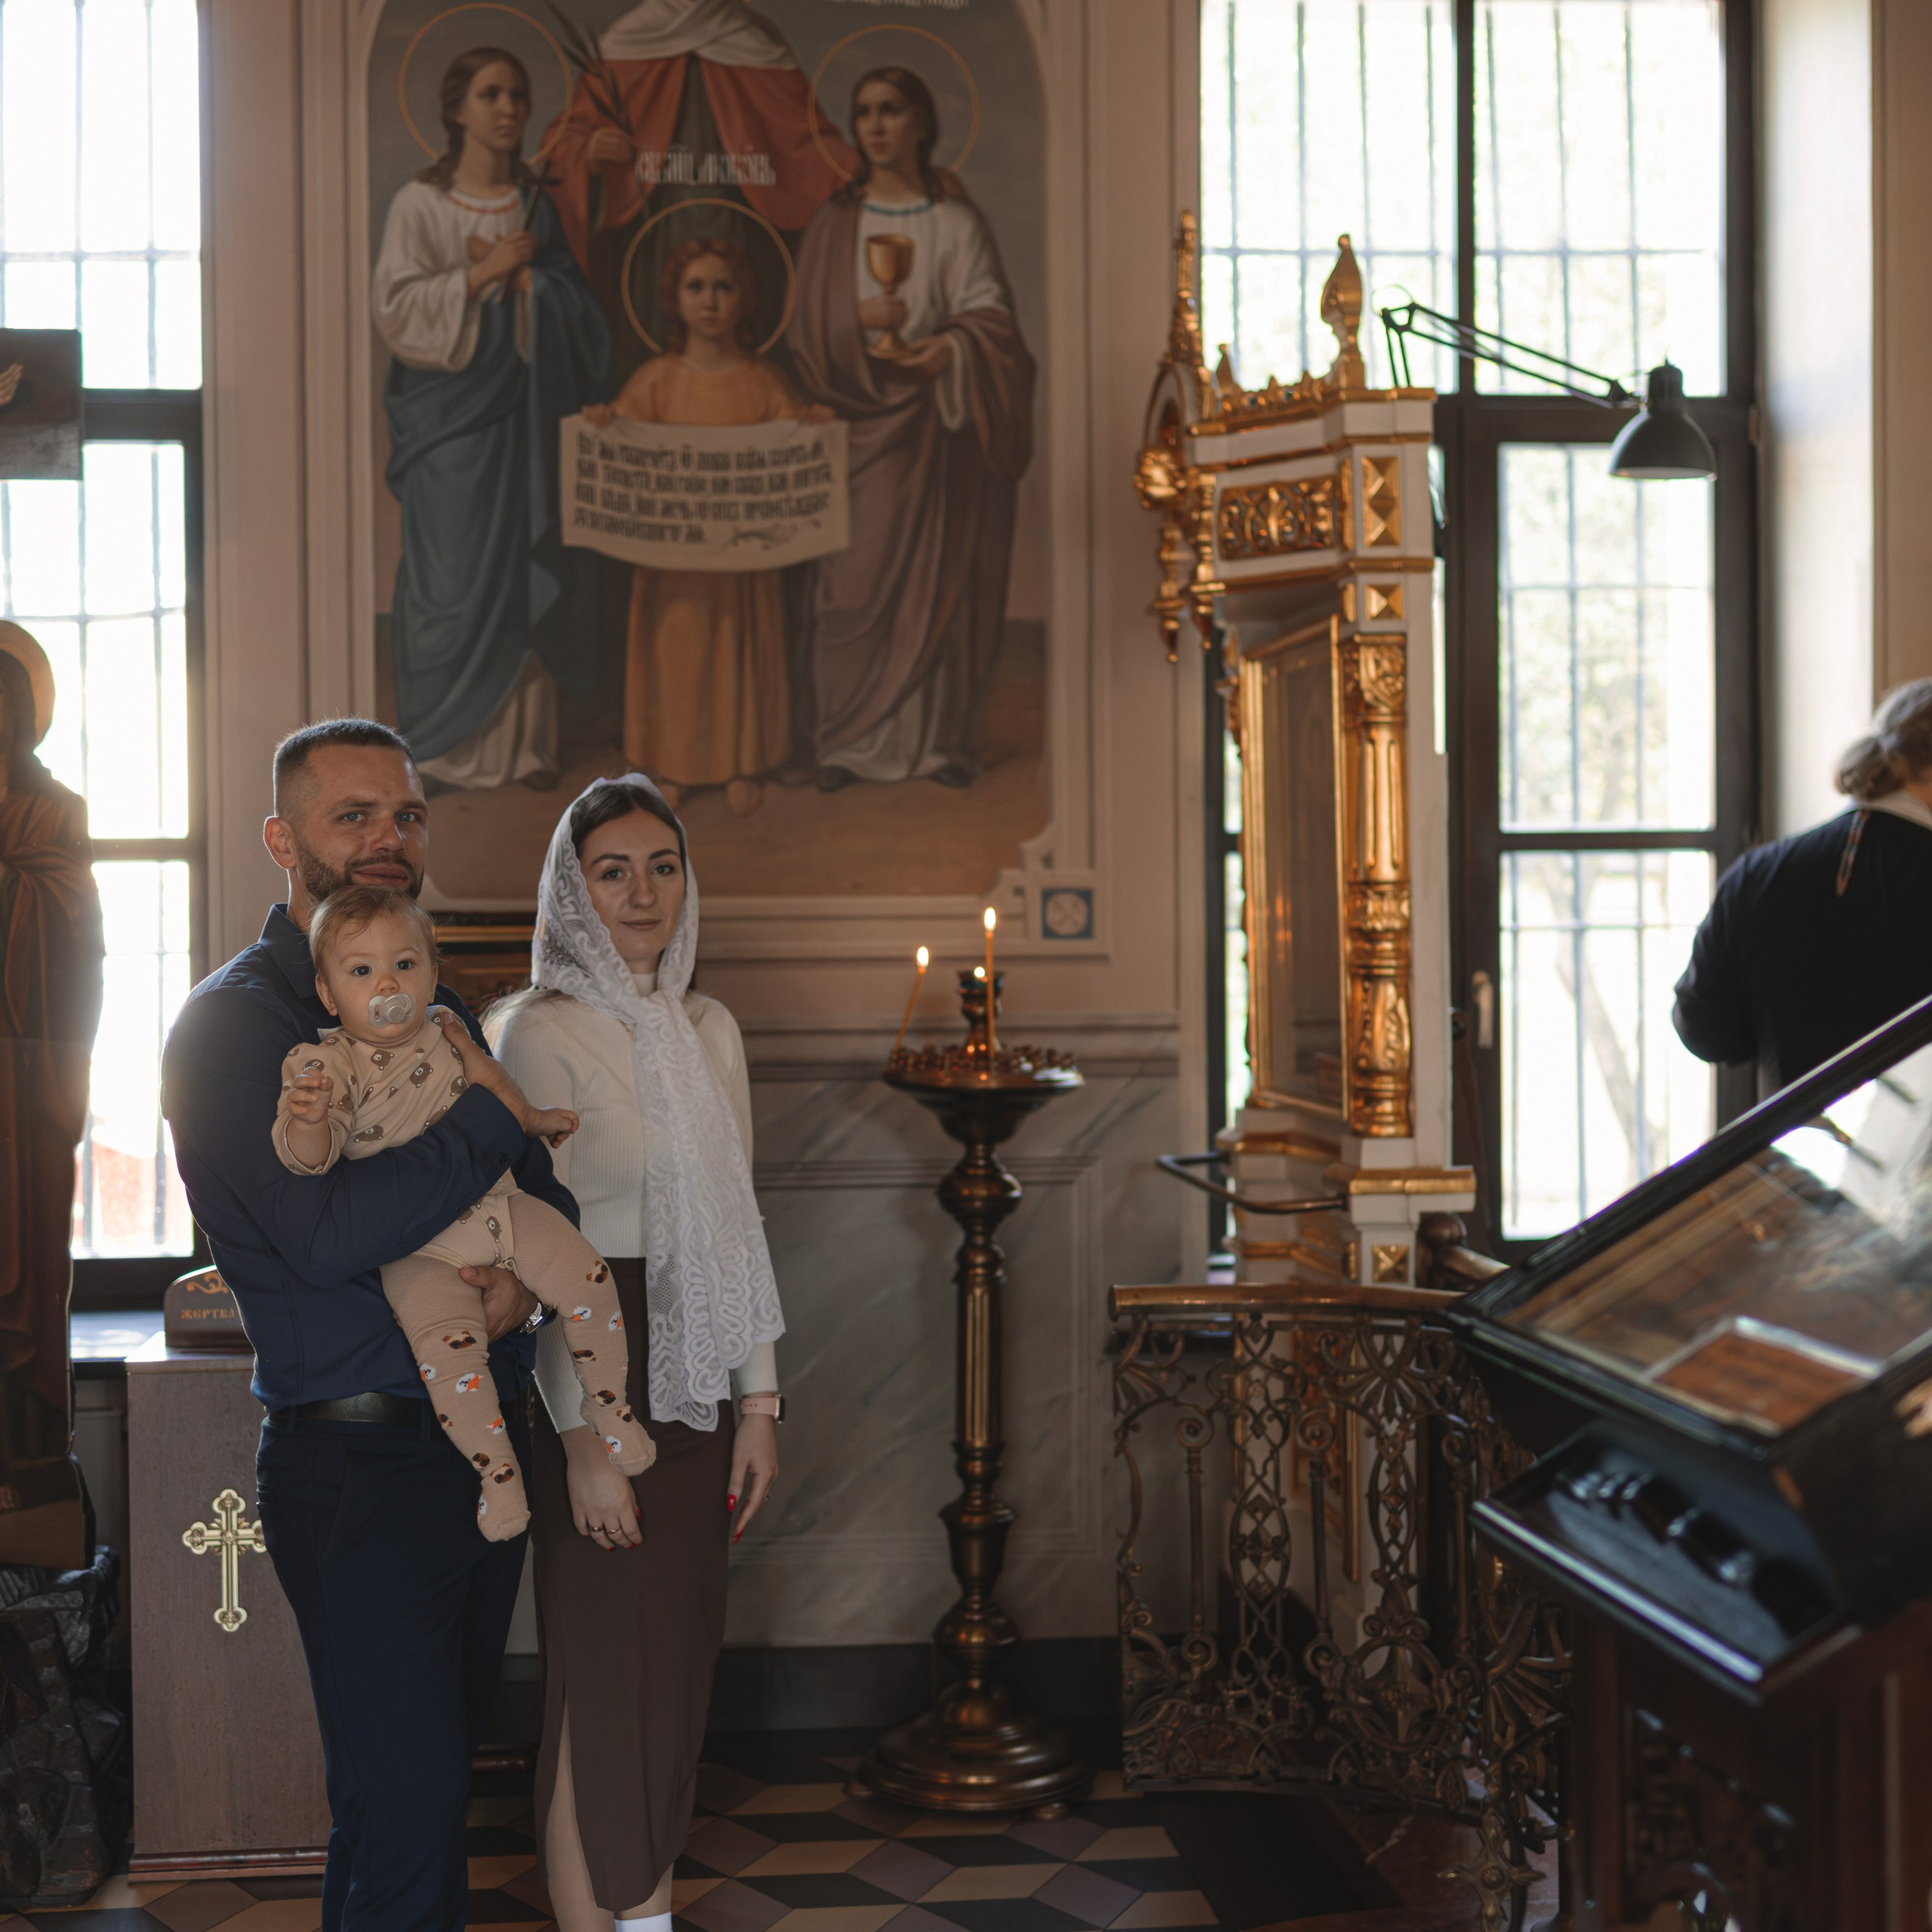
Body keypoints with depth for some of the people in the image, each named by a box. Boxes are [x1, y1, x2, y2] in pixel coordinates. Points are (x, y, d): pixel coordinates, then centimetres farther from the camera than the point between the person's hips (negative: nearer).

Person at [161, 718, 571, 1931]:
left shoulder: (437, 1011, 15)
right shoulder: (235, 1022, -9)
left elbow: (549, 1195, 12)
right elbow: (329, 1233, -22)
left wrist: (528, 1275, -10)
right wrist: (494, 1121, -15)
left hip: (487, 1448, 7)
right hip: (359, 1464, -7)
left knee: (438, 1781, 16)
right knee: (406, 1815, -7)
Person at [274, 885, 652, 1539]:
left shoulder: (441, 1031, 4)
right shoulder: (326, 1063, -13)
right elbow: (310, 1157, -26)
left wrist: (530, 1116, 38)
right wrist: (307, 1118, -46)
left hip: (498, 1203, 5)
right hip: (417, 1245, -4)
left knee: (586, 1276, -12)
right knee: (445, 1340, -26)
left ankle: (606, 1405, 11)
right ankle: (495, 1468, -5)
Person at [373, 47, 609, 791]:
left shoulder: (541, 201, 9)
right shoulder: (420, 202, -2)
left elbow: (576, 305, 4)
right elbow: (395, 307, -9)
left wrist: (520, 274, -10)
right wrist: (484, 275, -14)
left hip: (525, 407, 3)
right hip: (451, 406, -3)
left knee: (529, 571, 2)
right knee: (453, 574, -3)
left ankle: (521, 737, 10)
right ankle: (446, 741, 7)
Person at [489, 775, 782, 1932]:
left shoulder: (711, 1030, 10)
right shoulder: (542, 1034, -9)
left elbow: (736, 1228, 12)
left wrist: (758, 1402, 8)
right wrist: (585, 1439, -16)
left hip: (696, 1388, 6)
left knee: (679, 1664, 12)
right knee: (601, 1678, 1)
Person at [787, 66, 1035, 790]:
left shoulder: (956, 221, 6)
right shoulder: (834, 223, 9)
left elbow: (991, 314, -2)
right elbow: (809, 331, 5)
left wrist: (953, 347, -23)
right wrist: (858, 322, -15)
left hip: (939, 422, 0)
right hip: (860, 420, 0)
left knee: (941, 576, -1)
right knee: (856, 579, -4)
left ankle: (940, 737, 6)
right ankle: (850, 742, 1)